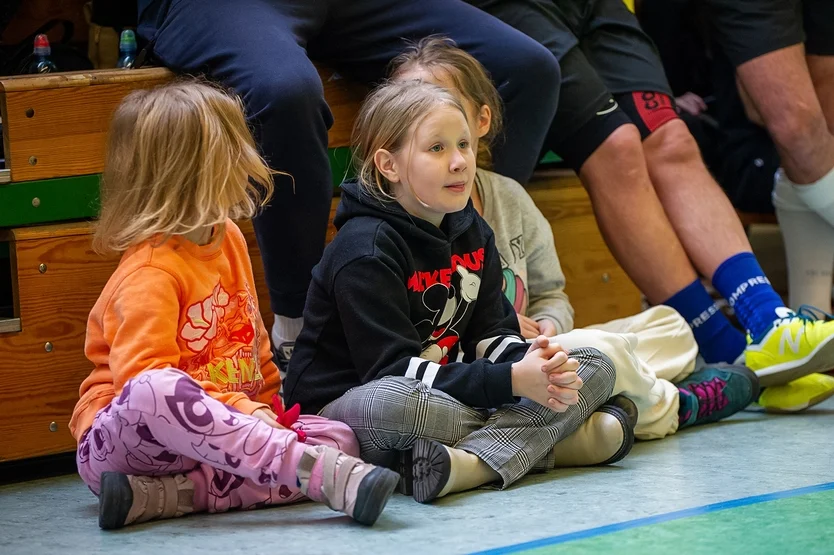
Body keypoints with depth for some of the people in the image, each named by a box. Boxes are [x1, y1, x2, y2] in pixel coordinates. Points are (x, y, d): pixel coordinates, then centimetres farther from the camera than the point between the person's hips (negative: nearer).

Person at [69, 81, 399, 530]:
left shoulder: (228, 240, 13)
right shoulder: (151, 272, -14)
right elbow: (145, 375, -25)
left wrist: (269, 407, 12)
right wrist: (240, 410, -29)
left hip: (219, 437, 8)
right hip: (122, 438, -8)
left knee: (339, 438, -13)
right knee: (154, 391, -42)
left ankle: (158, 497, -25)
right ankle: (323, 473, -49)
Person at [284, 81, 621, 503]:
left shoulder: (471, 232, 10)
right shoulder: (364, 251, -16)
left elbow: (490, 333, 7)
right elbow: (393, 371, -23)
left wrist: (528, 360, -19)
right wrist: (513, 381, -28)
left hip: (448, 404, 9)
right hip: (346, 409, -8)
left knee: (595, 368, -4)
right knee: (387, 404, -44)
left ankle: (466, 465, -28)